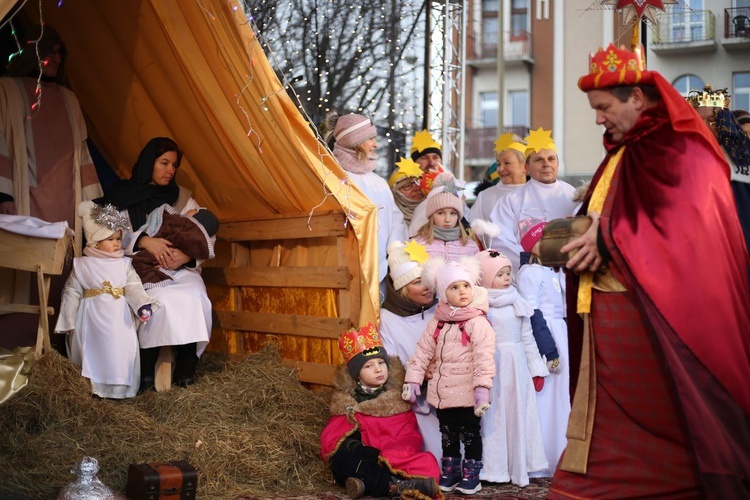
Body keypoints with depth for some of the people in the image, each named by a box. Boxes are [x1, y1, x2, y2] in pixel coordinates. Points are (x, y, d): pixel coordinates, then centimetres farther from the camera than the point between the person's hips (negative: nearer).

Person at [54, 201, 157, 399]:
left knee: (122, 349, -1)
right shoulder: (82, 265, 0)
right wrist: (68, 320, 1)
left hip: (119, 317, 1)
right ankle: (93, 384, 15)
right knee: (94, 348, 4)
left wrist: (142, 304, -25)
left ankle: (120, 385, 10)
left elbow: (134, 287, -5)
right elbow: (72, 292, 3)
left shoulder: (124, 264, 4)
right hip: (93, 317, -1)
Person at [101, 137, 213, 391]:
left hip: (179, 269, 2)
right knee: (158, 299, -34)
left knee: (194, 297, -31)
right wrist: (144, 241, -23)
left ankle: (186, 370, -22)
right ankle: (146, 374, -23)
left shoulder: (182, 198, 14)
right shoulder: (123, 196, 7)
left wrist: (188, 254, -17)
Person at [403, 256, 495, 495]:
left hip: (467, 393, -5)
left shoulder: (477, 323, -11)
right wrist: (413, 380, 2)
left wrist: (482, 387, -27)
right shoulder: (436, 323, 5)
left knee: (470, 434, 7)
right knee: (448, 435, 16)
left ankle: (471, 475, 19)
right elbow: (423, 351, 7)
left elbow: (484, 357, -19)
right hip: (442, 392, 5)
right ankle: (449, 473, 29)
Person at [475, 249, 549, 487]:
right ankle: (495, 469, 9)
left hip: (517, 366, 4)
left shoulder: (518, 303, 8)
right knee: (494, 416, 0)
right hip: (492, 367, -4)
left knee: (518, 415, 8)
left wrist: (536, 369, 11)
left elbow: (528, 338, 11)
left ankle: (518, 467, 17)